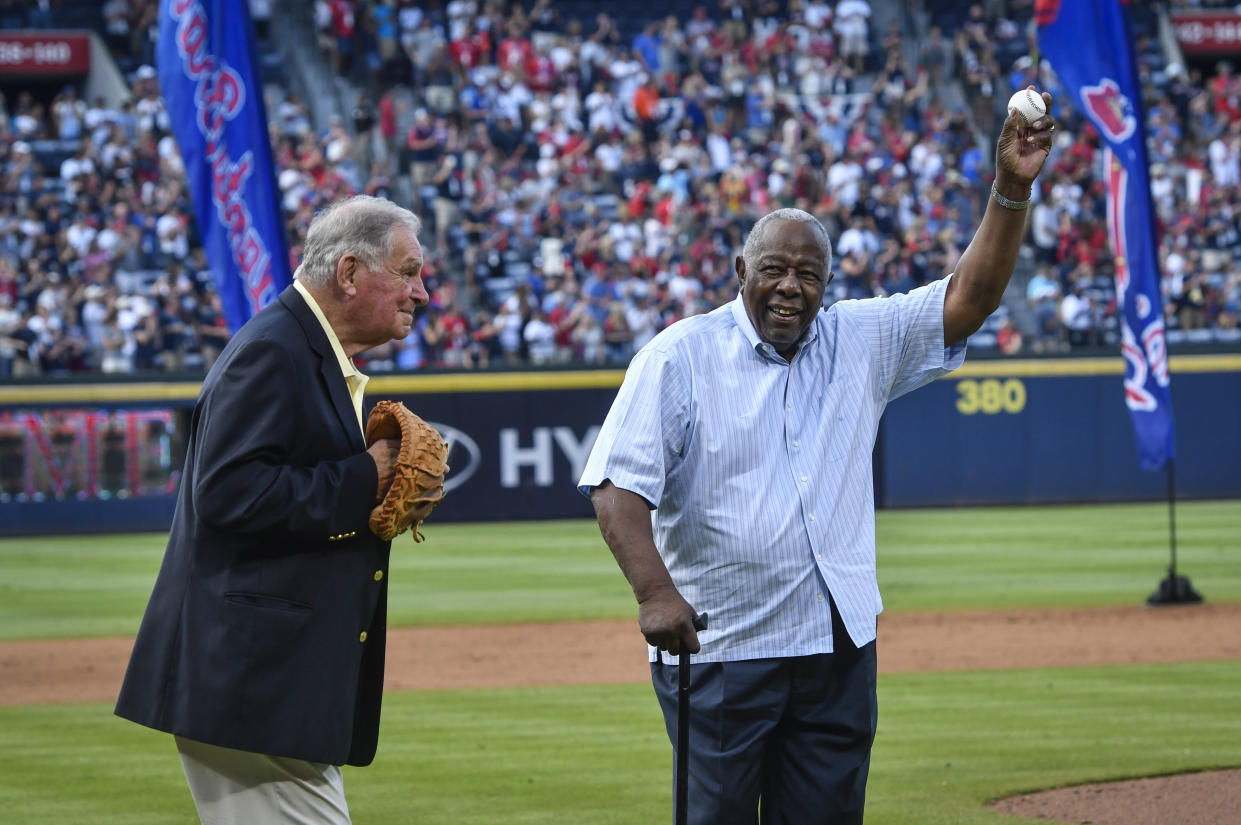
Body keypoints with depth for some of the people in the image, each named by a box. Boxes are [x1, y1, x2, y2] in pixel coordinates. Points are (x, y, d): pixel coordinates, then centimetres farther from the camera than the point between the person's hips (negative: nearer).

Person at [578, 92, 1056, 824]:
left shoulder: (860, 344, 10)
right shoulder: (679, 356, -3)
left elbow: (969, 300, 3)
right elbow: (619, 484, -11)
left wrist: (1012, 190, -11)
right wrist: (655, 592, -25)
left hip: (839, 648, 4)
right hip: (718, 650, -4)